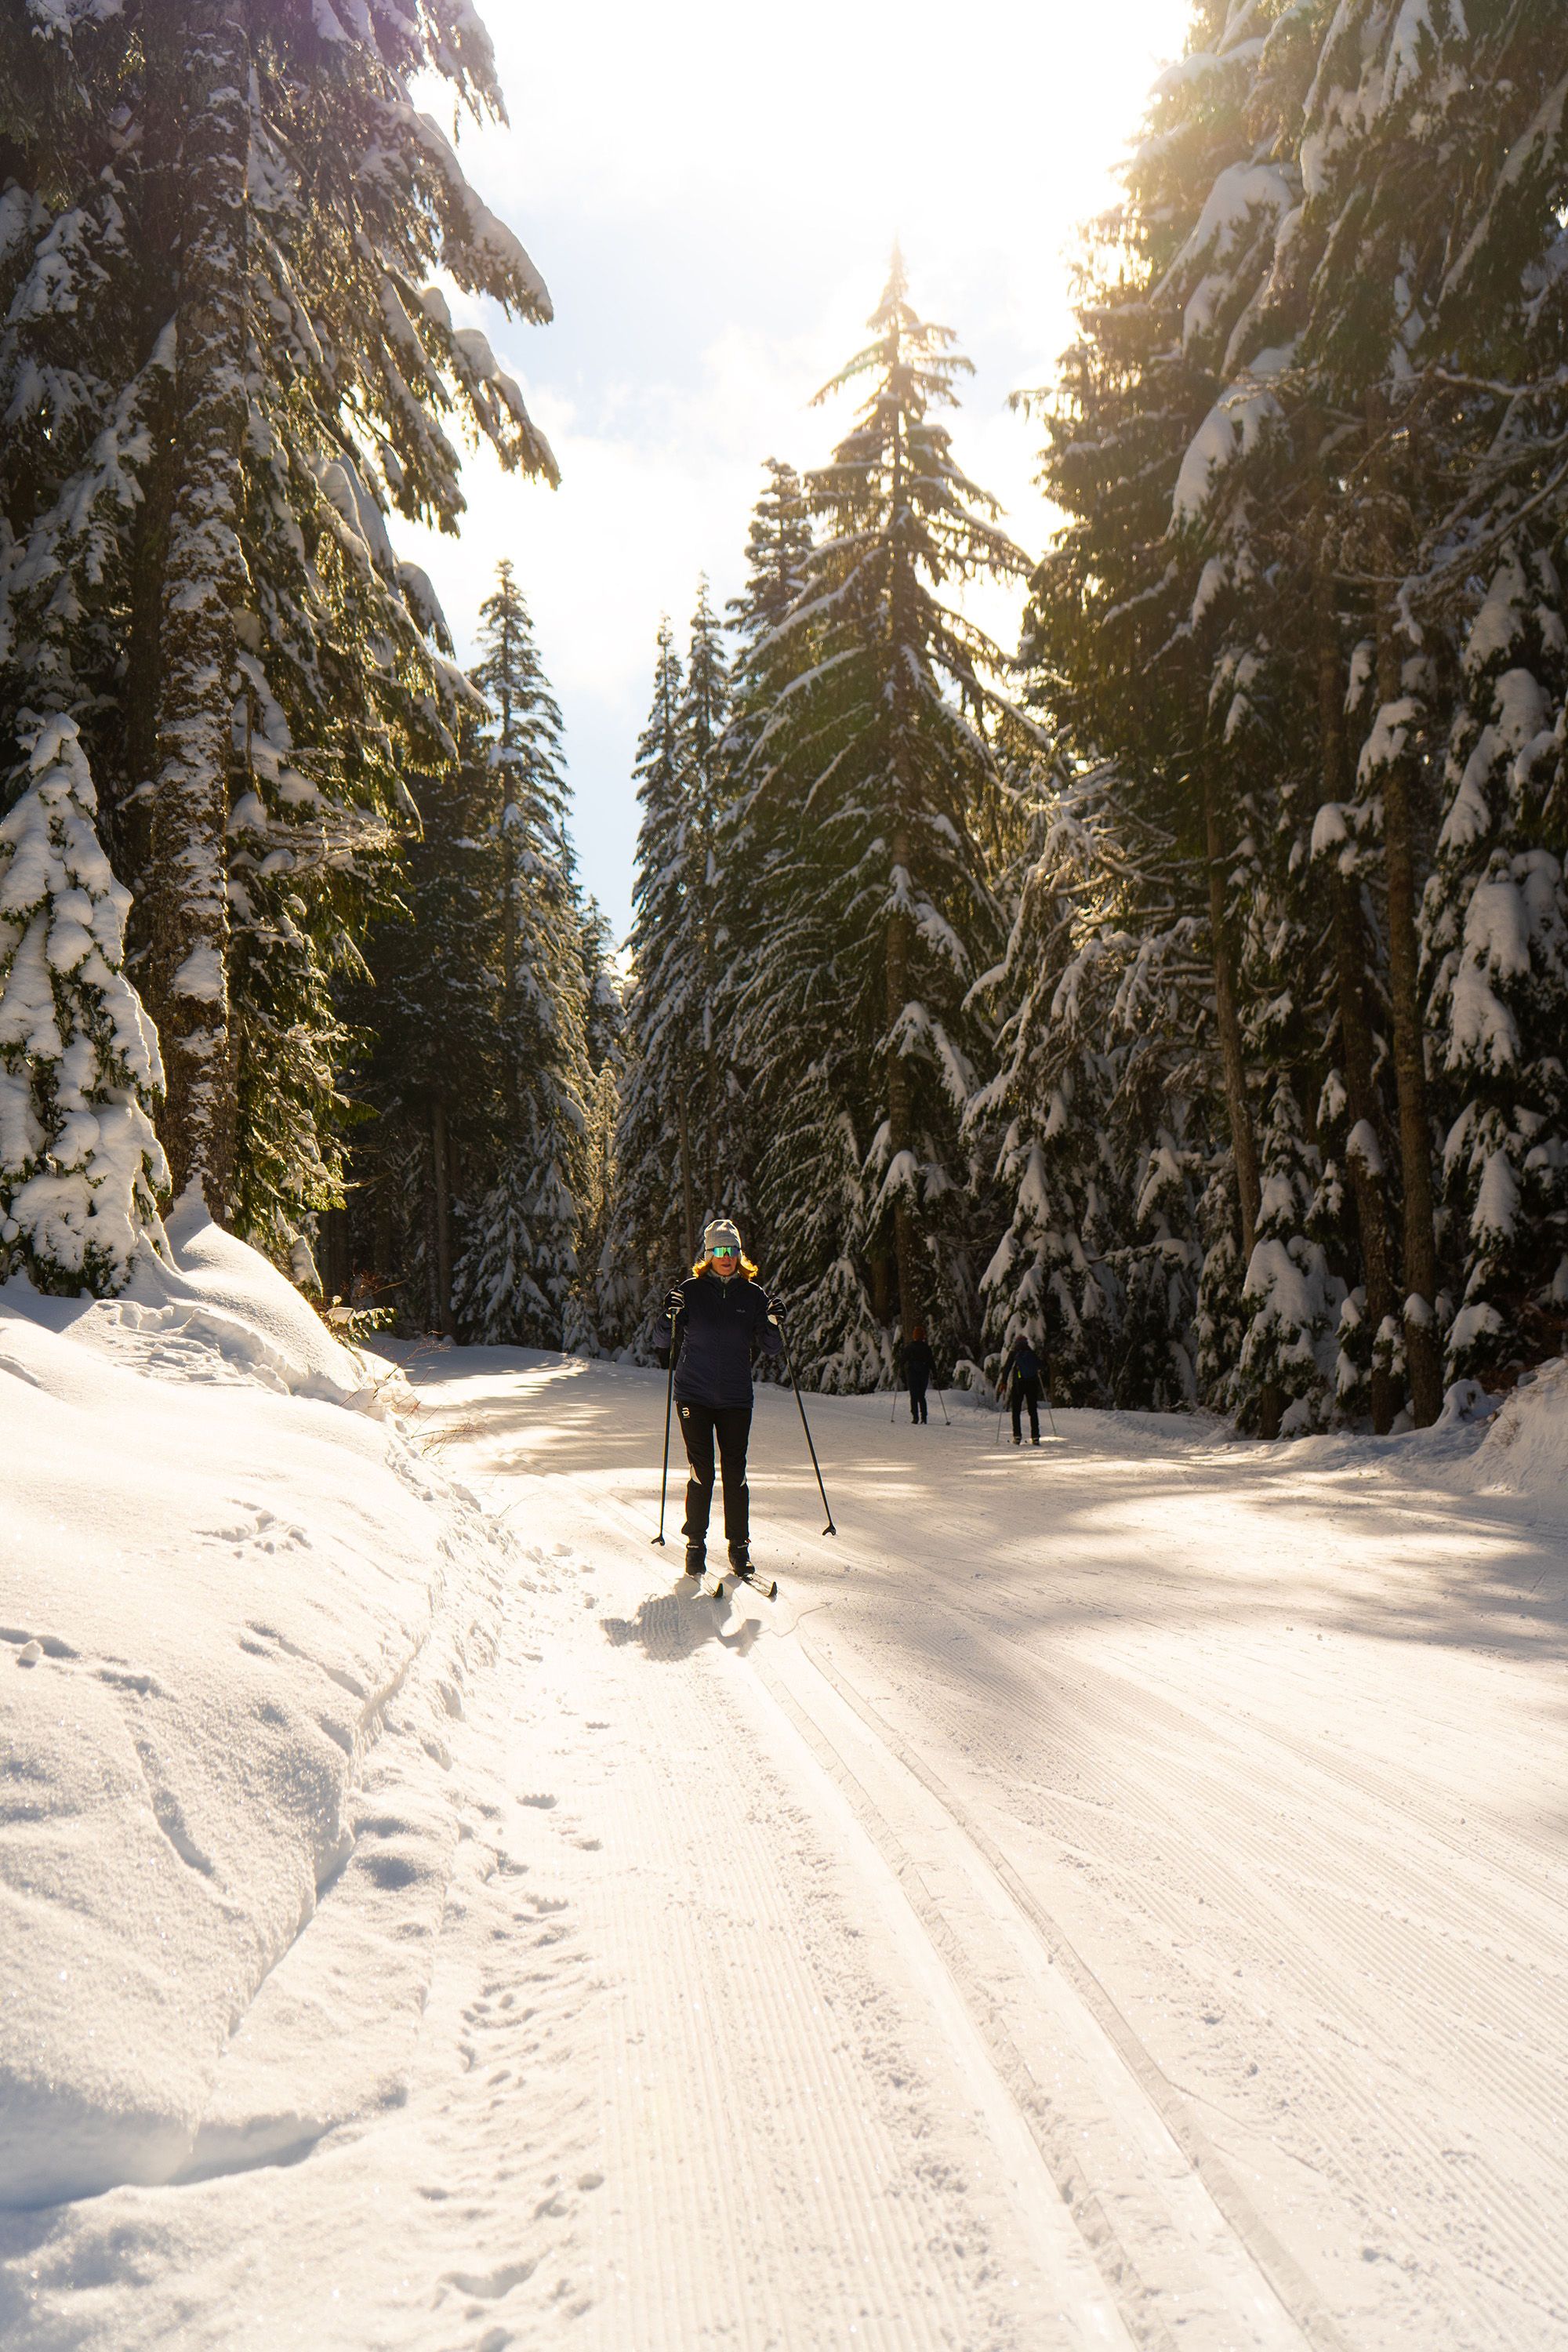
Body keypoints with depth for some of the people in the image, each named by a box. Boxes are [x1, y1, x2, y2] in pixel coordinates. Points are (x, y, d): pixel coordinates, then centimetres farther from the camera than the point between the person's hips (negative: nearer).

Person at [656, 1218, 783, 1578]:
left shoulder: (752, 1294, 3)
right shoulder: (692, 1290, 0)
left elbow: (772, 1349, 4)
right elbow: (663, 1342, 4)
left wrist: (772, 1325, -15)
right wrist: (669, 1318, -16)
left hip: (736, 1399, 1)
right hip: (694, 1396, -1)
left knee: (735, 1473, 3)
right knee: (701, 1472, -1)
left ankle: (739, 1546, 15)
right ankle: (696, 1543, 13)